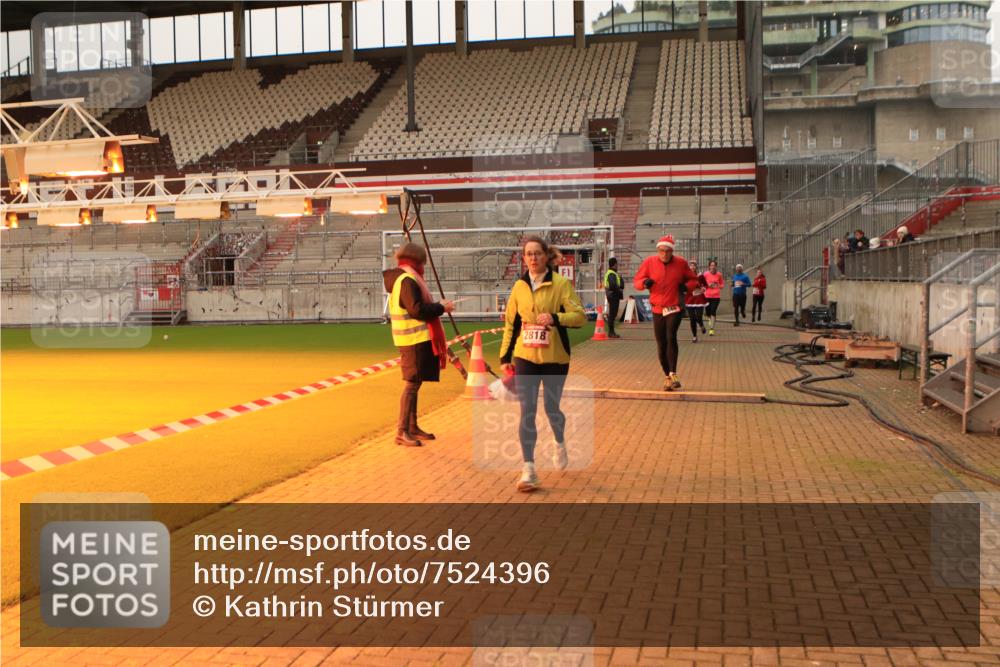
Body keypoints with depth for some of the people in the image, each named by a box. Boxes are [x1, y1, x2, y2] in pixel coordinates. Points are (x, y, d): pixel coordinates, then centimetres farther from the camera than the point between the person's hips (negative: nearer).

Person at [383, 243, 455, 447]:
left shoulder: (400, 279, 18)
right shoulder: (407, 280, -15)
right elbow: (417, 309, -23)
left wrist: (436, 306, 15)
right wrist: (441, 308, -14)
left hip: (416, 339, 11)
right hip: (415, 340, -11)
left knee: (414, 383, 16)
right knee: (411, 384, -9)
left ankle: (412, 427, 24)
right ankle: (402, 432, -8)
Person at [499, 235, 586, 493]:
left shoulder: (561, 284, -7)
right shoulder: (519, 286, 5)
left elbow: (580, 315, -13)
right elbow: (510, 323, 11)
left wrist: (555, 318, -30)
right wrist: (505, 357, 8)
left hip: (554, 358, -2)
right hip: (525, 357, 2)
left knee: (551, 408, 10)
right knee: (527, 412, -4)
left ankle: (560, 444, 43)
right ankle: (528, 469, 0)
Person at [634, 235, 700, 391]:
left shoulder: (680, 262, -2)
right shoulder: (649, 262, -2)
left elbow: (693, 280, 10)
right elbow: (637, 281, 4)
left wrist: (686, 286, -12)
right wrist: (644, 283, -19)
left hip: (674, 308, -2)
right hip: (657, 309, 2)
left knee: (671, 337, -22)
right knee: (661, 344, 5)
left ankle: (673, 374, -21)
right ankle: (667, 376, 18)